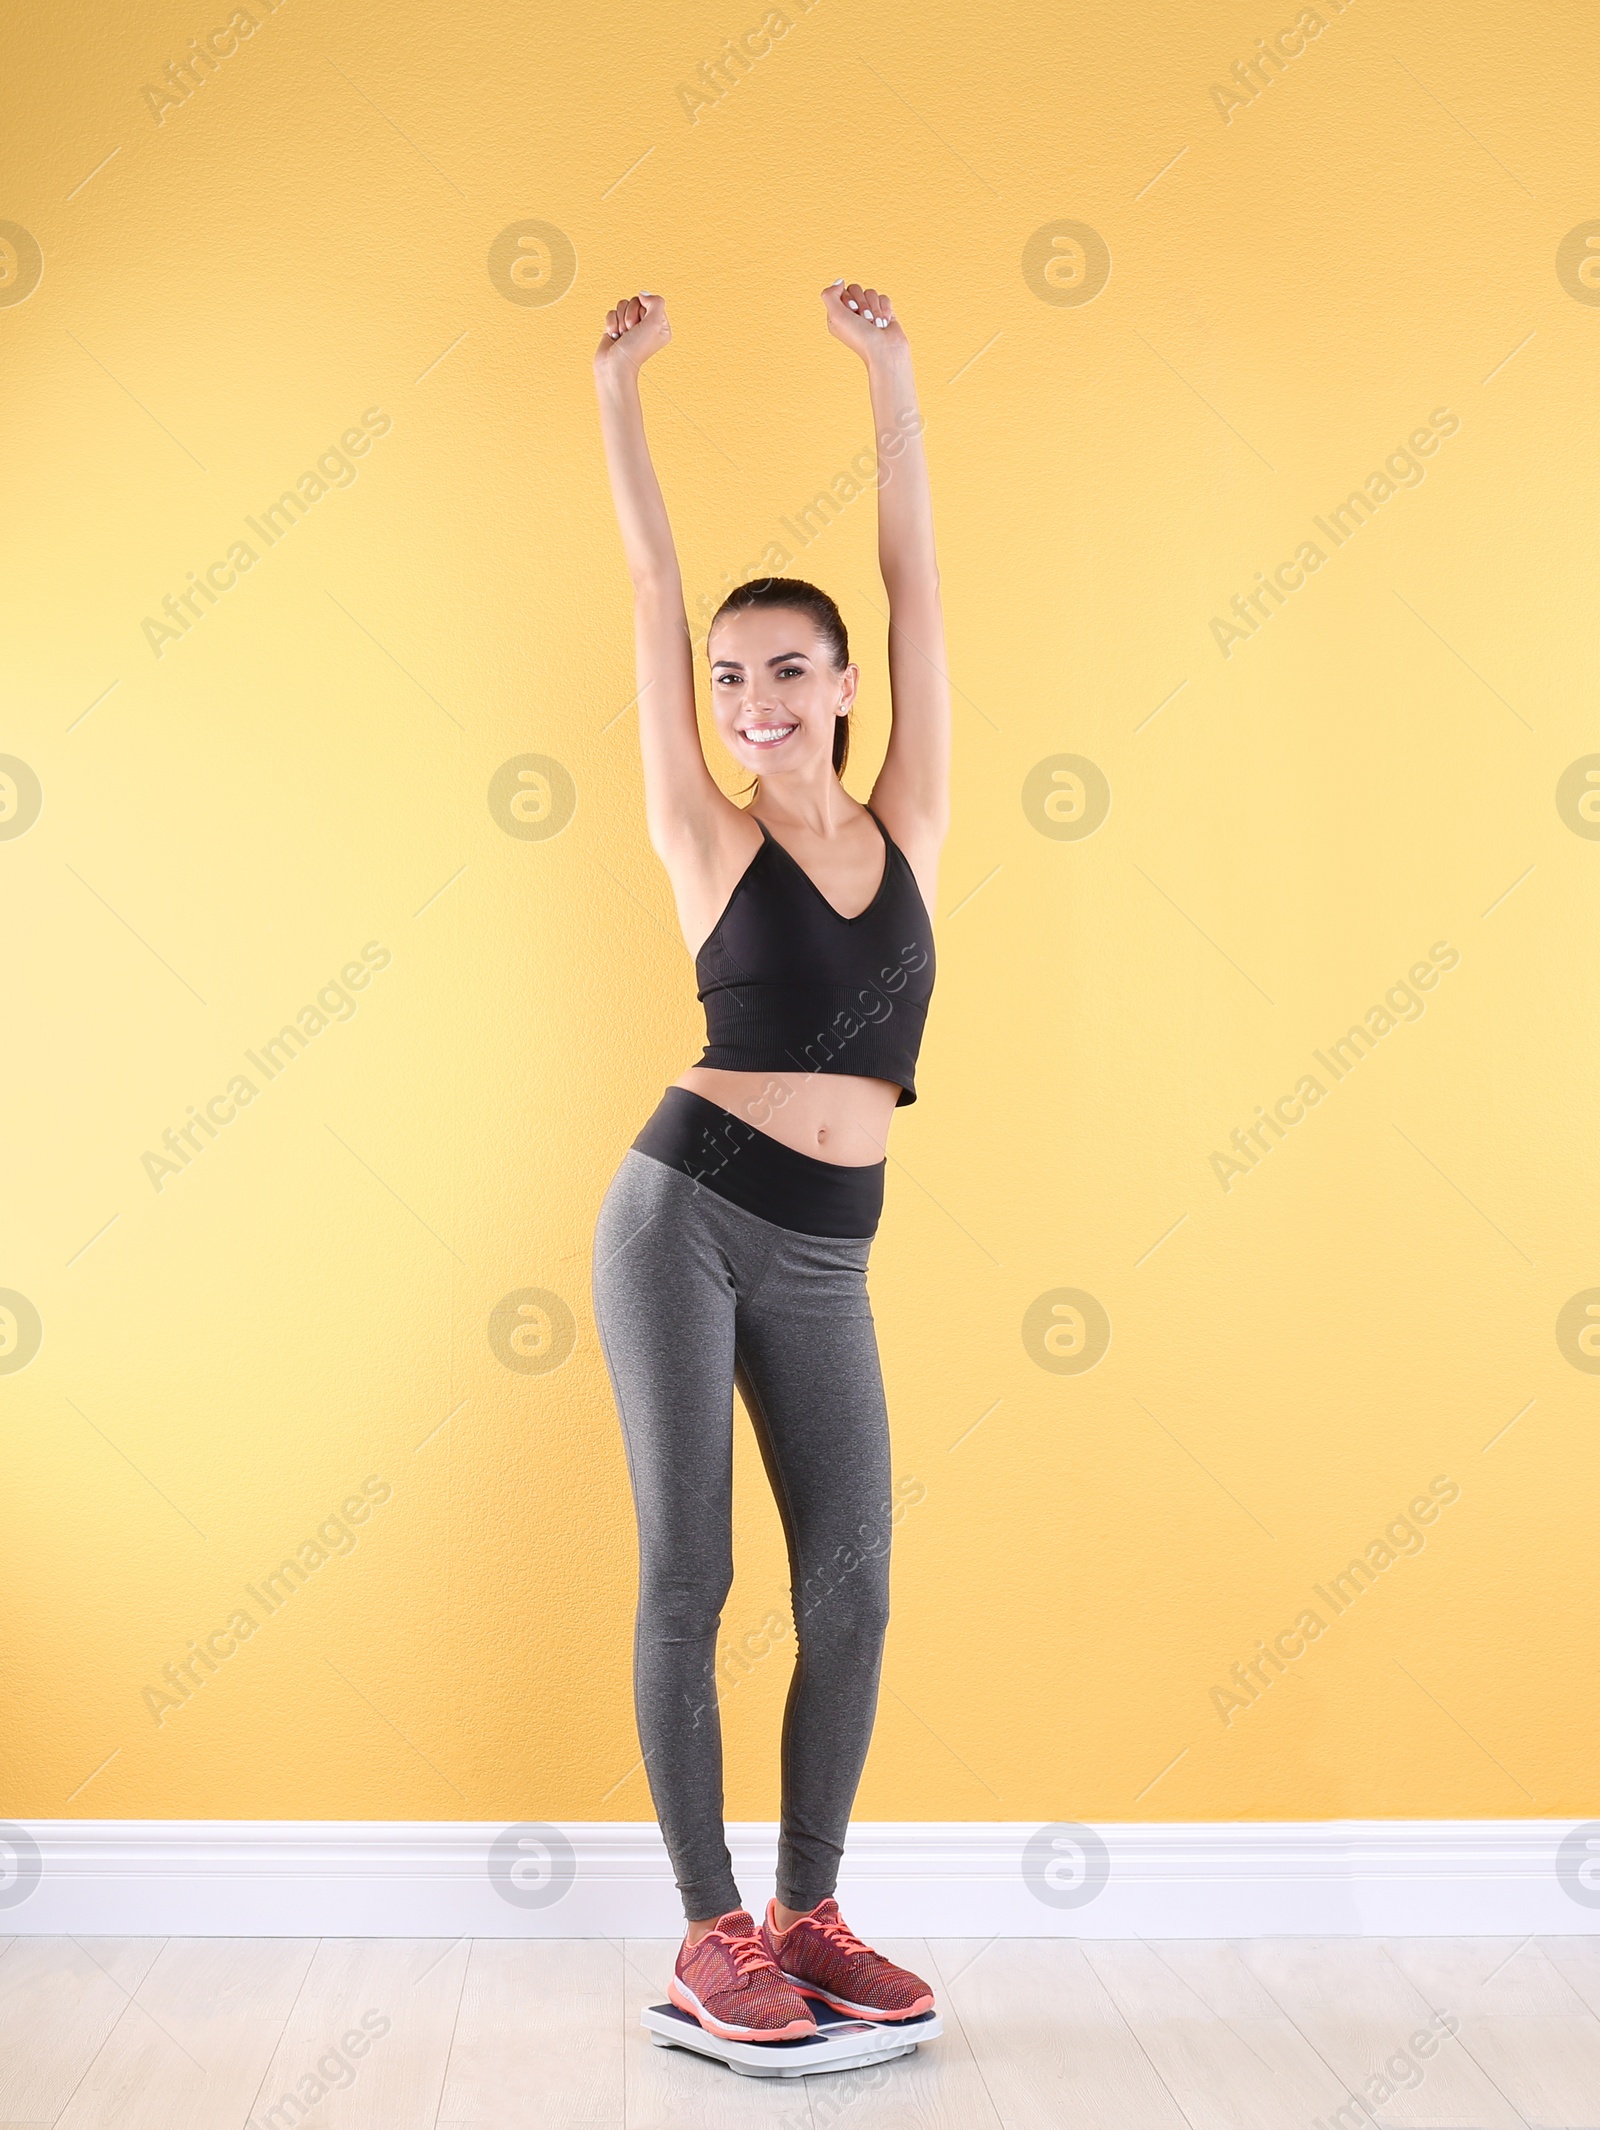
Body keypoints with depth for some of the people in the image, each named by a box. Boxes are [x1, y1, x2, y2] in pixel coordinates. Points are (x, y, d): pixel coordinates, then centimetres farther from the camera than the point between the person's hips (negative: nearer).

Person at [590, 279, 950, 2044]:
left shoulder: (904, 833, 8)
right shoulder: (710, 843, 1)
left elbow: (914, 579, 9)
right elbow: (652, 592, 2)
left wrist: (890, 373, 11)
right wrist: (619, 386, 4)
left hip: (825, 1258, 3)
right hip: (682, 1213, -3)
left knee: (850, 1587, 3)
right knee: (689, 1574, 0)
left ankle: (811, 1912, 19)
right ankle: (710, 1934, 11)